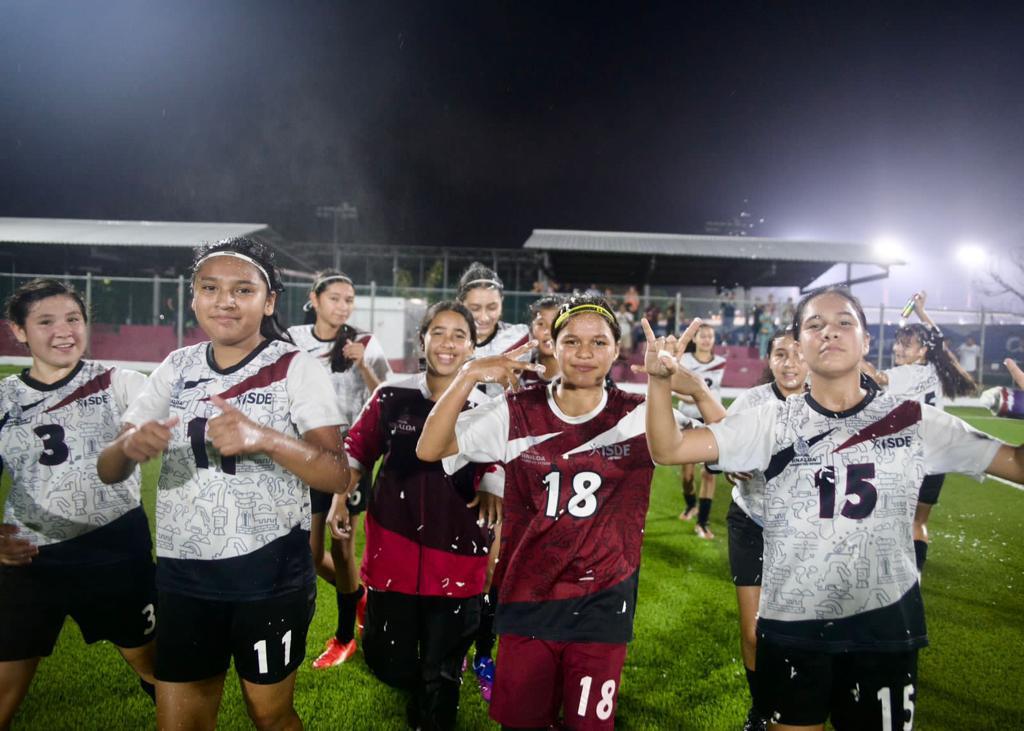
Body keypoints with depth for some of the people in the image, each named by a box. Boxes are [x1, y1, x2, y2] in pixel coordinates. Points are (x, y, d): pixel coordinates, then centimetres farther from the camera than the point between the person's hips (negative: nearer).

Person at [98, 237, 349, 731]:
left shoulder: (296, 369, -9)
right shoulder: (175, 369, 3)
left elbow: (338, 476, -16)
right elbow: (109, 471, 4)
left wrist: (264, 438, -33)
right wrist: (130, 445, -20)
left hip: (269, 576, -3)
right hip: (182, 576, 4)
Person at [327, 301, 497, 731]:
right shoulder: (392, 397, -2)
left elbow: (495, 483, 3)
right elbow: (356, 453, 10)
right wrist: (339, 502, 2)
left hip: (455, 560, -1)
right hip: (392, 552, 1)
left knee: (441, 676, 9)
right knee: (387, 662, 13)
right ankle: (422, 692, 47)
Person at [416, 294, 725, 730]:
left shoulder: (641, 418, -5)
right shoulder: (515, 414, -6)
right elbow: (429, 450, -11)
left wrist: (697, 390, -24)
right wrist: (469, 376, -22)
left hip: (603, 607, 0)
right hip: (526, 602, 1)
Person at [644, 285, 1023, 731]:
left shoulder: (915, 422, -1)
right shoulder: (772, 422, -5)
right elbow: (668, 449, -11)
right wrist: (660, 380, -28)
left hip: (884, 626, 1)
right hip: (791, 626, 0)